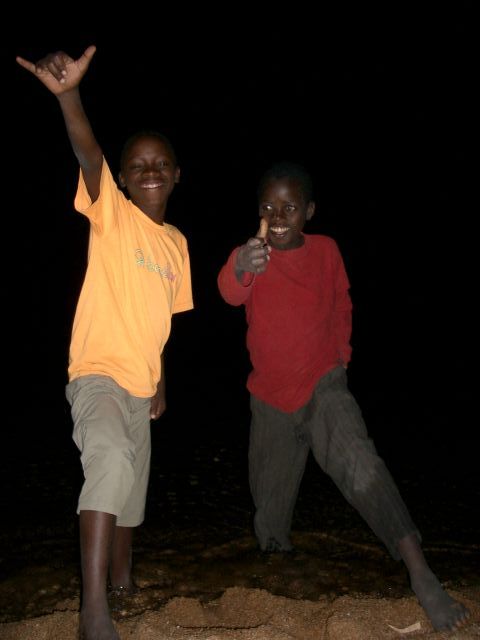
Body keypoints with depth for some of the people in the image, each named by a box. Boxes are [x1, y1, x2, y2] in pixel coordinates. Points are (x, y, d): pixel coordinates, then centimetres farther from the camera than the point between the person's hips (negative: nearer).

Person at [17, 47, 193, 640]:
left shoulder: (176, 242, 11)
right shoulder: (111, 214, -6)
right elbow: (88, 155, -27)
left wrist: (161, 382, 16)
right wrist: (68, 94, -43)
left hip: (141, 384, 7)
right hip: (97, 371, -7)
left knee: (131, 489, 18)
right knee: (110, 458, -33)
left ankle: (122, 580, 42)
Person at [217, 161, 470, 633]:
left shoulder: (326, 250, -6)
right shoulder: (252, 255, -12)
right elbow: (231, 293, -37)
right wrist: (240, 269, -59)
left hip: (324, 385, -1)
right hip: (270, 396, 1)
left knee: (358, 463, -27)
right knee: (270, 493, 16)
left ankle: (421, 576, -26)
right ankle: (273, 553, 48)